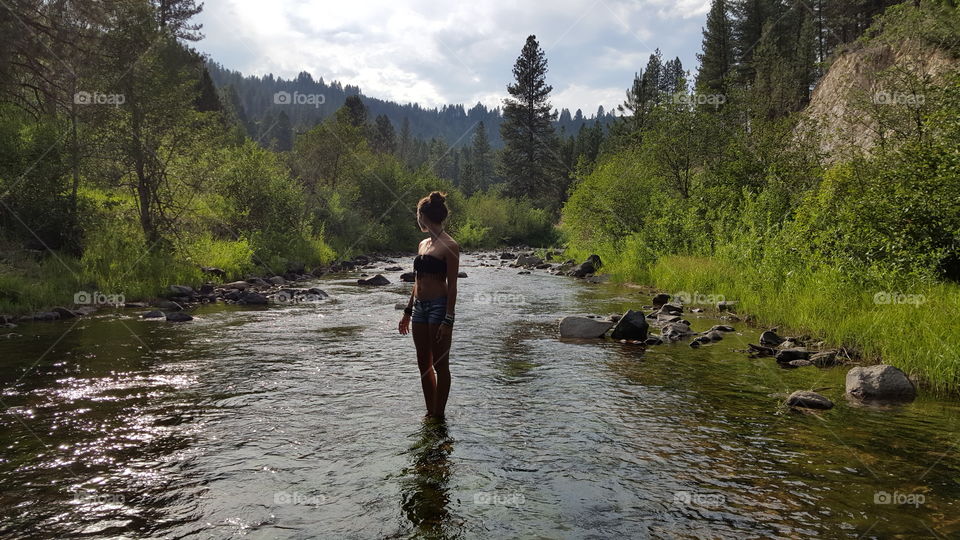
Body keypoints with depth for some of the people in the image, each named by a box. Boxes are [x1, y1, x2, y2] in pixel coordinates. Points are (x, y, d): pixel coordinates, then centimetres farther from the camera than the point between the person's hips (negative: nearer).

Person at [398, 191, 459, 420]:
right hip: (419, 306, 8)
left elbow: (452, 286, -13)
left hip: (439, 306, -8)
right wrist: (408, 312, 19)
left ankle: (439, 415, 11)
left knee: (440, 364, 1)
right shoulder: (423, 244, 14)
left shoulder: (449, 246, -10)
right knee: (424, 364, 12)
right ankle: (430, 412, 23)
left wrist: (448, 320, -17)